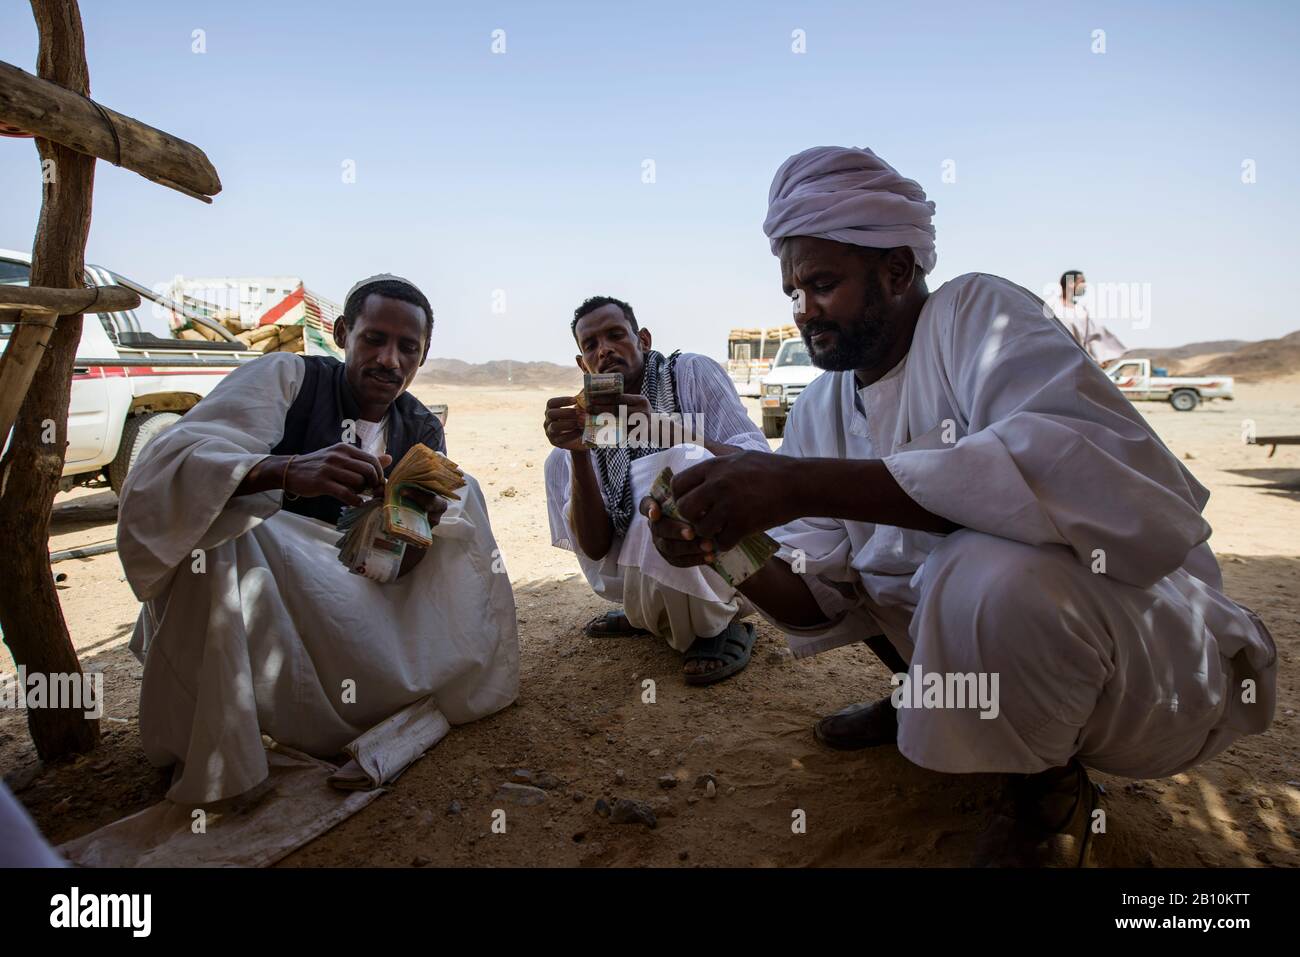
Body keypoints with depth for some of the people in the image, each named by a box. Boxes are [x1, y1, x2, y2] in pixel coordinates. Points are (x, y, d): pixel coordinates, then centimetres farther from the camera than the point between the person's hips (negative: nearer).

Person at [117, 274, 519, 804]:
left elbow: (397, 569, -3)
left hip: (349, 594, 5)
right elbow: (165, 464, -29)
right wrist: (288, 471, -47)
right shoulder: (286, 376, -13)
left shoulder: (422, 430, 1)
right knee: (218, 523, -36)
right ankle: (202, 745, -16)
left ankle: (440, 682, 5)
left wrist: (422, 526, -28)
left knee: (460, 493, -1)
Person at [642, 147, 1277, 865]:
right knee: (810, 537, 6)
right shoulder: (820, 410, 1)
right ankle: (919, 700, 20)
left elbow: (1127, 486, -38)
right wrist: (726, 548, -23)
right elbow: (822, 603, -2)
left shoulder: (976, 312, -18)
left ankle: (1049, 783, -4)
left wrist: (806, 482, -40)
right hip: (956, 632, 6)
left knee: (991, 571, -35)